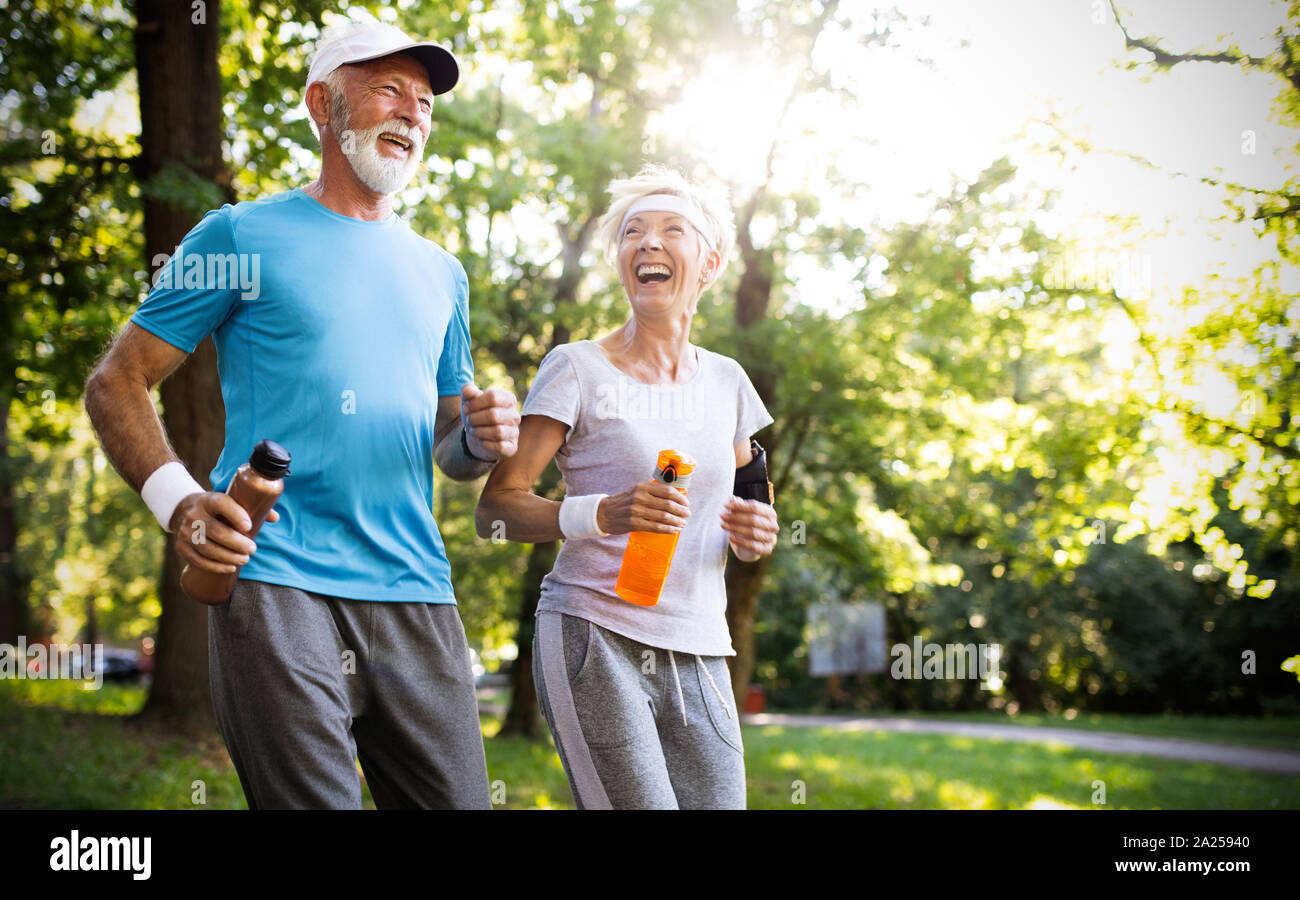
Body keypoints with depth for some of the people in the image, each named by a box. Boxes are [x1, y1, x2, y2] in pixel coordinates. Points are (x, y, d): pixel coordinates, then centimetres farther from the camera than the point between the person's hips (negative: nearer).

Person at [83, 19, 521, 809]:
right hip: (276, 585, -5)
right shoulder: (245, 236, 6)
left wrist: (484, 439, 1)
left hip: (415, 595, 5)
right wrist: (177, 501, -13)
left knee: (457, 799, 3)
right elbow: (117, 384, 4)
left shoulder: (440, 274, 21)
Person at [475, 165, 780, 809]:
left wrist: (755, 532, 2)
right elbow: (493, 509, -7)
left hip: (698, 657, 5)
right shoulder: (578, 370, -2)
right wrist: (602, 514, -24)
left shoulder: (725, 382, 13)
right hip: (595, 640, -5)